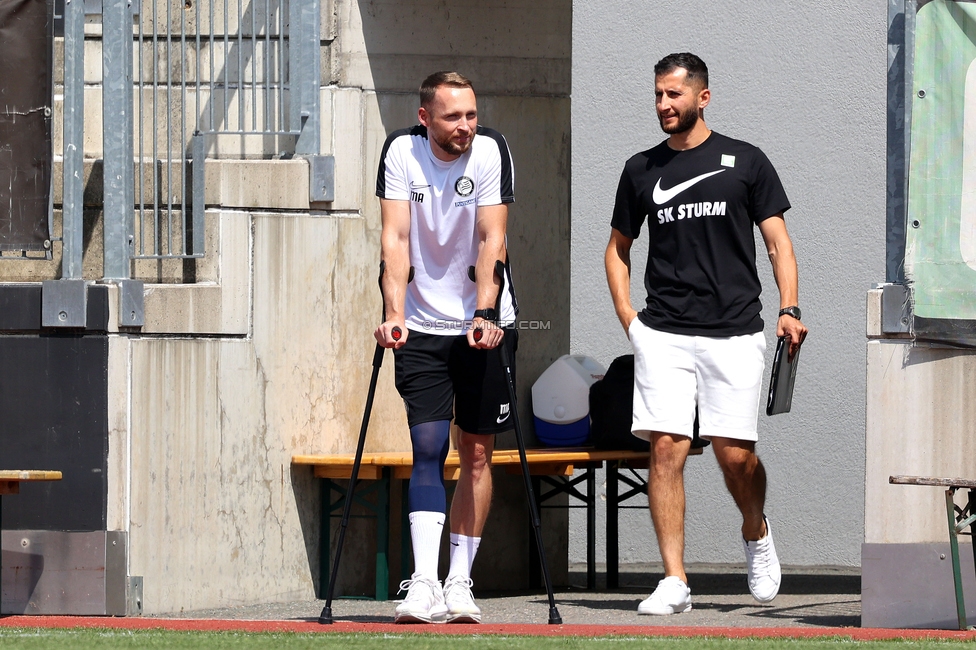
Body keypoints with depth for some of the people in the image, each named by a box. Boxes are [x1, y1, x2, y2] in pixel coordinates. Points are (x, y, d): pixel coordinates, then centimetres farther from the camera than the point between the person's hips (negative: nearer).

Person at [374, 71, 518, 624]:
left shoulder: (491, 151, -10)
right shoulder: (401, 152, -8)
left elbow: (491, 241, -17)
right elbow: (396, 237, -14)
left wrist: (483, 315, -28)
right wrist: (394, 314, -26)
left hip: (485, 324, 0)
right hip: (423, 326, 0)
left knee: (477, 453, 3)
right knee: (428, 446, -10)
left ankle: (460, 582, 10)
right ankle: (423, 583, -18)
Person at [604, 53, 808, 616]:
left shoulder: (745, 162, 6)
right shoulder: (642, 170, 12)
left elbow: (778, 241, 5)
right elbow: (619, 247, 22)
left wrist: (789, 309, -9)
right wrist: (626, 315, 7)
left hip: (734, 332, -2)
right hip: (662, 335, 2)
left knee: (735, 454, -4)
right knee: (666, 448, -9)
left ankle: (757, 533, 29)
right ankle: (675, 582, -8)